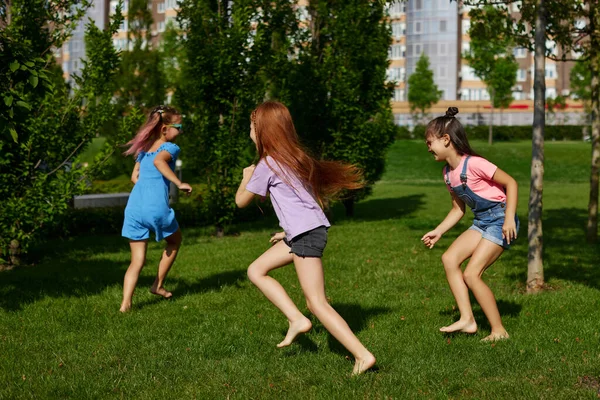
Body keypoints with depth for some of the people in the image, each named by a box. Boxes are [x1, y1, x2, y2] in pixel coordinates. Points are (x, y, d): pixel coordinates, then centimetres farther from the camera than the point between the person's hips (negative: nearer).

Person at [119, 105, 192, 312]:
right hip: (157, 207, -5)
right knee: (174, 241, 25)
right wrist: (179, 184, -23)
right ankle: (158, 285, 29)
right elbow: (159, 161, -21)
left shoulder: (144, 149, 21)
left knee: (137, 260, 10)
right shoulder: (170, 148, 0)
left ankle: (125, 303, -3)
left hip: (134, 207, 6)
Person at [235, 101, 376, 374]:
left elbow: (241, 200, 1)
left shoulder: (267, 164, -9)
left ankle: (363, 355, -12)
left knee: (317, 304, -9)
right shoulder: (293, 157, 16)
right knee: (256, 271, 15)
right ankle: (297, 320, 8)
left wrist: (247, 175, 20)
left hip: (306, 234, -9)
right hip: (305, 231, 9)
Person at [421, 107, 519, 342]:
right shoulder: (448, 173, 6)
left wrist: (509, 218, -22)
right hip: (482, 222, 9)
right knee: (449, 259, -4)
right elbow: (458, 208, 17)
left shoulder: (473, 164, -20)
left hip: (500, 220, -9)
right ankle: (467, 320, -2)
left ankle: (499, 330, -3)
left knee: (471, 274, -14)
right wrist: (438, 232, 10)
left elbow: (510, 183, -17)